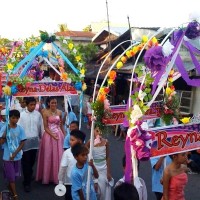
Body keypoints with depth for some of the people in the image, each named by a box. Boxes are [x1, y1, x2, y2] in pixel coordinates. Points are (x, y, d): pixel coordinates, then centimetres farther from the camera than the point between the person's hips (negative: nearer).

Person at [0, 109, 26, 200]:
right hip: (7, 156, -2)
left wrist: (15, 153, -10)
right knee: (11, 176, 1)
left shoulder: (20, 129, -6)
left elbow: (22, 143, -4)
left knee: (15, 175, 13)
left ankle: (10, 187, 38)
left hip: (17, 156, 2)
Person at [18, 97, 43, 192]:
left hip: (35, 141, 3)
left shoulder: (38, 114, 0)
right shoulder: (22, 115, -8)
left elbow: (40, 127, 7)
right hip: (25, 141, -3)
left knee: (32, 161, 15)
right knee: (26, 162, 1)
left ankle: (29, 176, 36)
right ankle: (27, 183, 8)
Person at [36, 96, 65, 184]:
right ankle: (48, 177, 16)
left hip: (59, 135, 4)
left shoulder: (59, 112, 4)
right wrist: (53, 135, -19)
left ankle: (57, 177, 19)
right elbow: (45, 127, -8)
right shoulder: (45, 113, -7)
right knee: (48, 156, 4)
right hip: (49, 135, -3)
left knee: (58, 156, 8)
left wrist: (64, 135, 9)